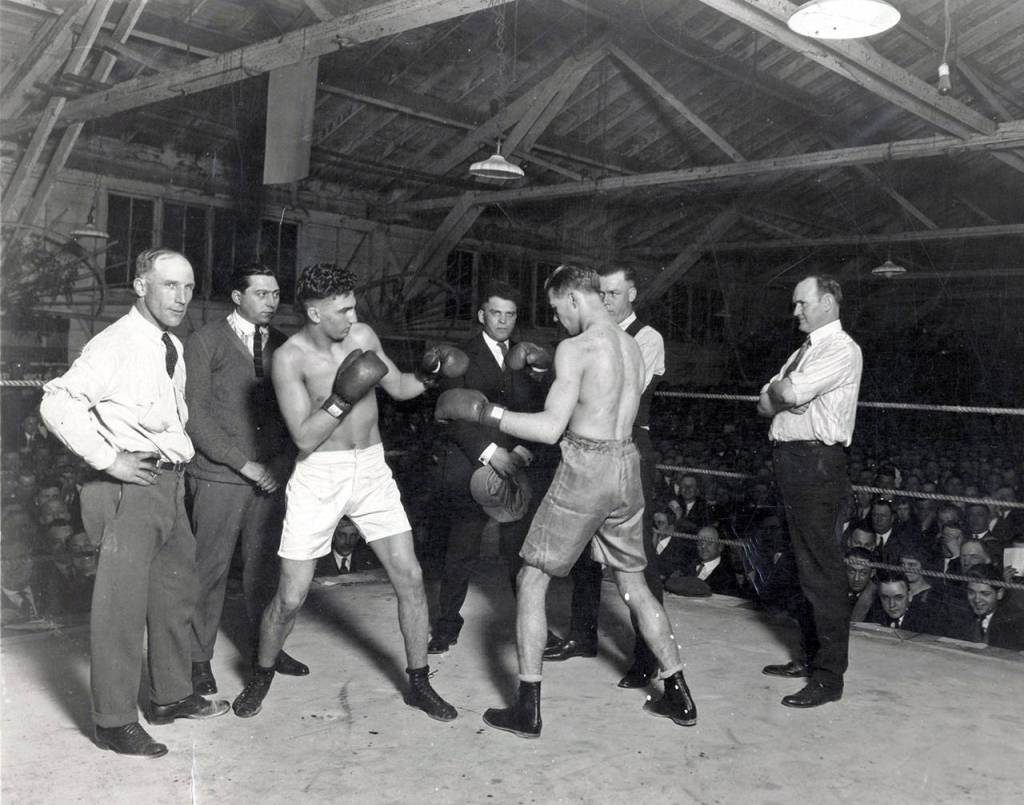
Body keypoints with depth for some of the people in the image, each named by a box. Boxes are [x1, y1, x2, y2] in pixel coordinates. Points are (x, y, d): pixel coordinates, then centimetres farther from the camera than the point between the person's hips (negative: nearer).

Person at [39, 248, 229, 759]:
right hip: (132, 484, -9)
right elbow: (58, 404, -21)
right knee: (122, 602, -2)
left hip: (170, 483, 9)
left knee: (176, 591, 17)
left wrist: (180, 453, 14)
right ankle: (114, 721, 11)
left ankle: (171, 696, 33)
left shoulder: (173, 347, 12)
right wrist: (108, 459, -20)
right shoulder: (115, 345, -14)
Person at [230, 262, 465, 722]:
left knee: (410, 576, 1)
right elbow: (304, 438, -17)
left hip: (371, 469, 4)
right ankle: (262, 676, 29)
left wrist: (427, 375, -4)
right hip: (318, 477, -4)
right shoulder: (290, 357, -13)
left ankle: (418, 683, 17)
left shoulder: (363, 335, 0)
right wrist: (341, 399, -28)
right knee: (292, 596, 0)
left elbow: (398, 387, 15)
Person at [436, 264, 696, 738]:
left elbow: (551, 428, -18)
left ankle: (528, 708, 7)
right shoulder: (632, 347, 12)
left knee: (532, 579, 5)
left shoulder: (575, 348, -13)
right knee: (633, 583, 19)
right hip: (626, 464, 7)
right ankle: (678, 697, 24)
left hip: (585, 467, -7)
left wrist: (485, 412, -10)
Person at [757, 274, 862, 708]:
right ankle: (811, 656, 27)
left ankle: (829, 676, -1)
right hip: (792, 462, 10)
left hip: (818, 464, -10)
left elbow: (789, 393, -21)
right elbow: (766, 404, 15)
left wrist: (778, 389, 0)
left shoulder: (842, 350, -9)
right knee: (805, 564, 16)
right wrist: (782, 393, -6)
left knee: (823, 570, -7)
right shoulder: (806, 350, 21)